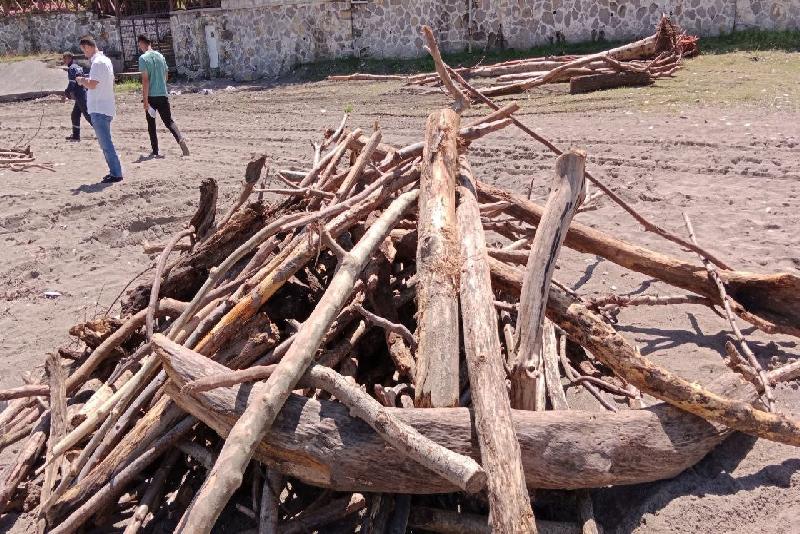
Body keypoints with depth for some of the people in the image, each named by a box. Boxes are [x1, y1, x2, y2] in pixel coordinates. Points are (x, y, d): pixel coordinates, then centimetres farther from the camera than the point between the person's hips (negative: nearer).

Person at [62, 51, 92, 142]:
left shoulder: (72, 68, -11)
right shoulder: (78, 67, 18)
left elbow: (72, 83, -19)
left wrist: (66, 94, -12)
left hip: (80, 96, -10)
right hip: (80, 96, 10)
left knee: (88, 115, -10)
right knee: (75, 115, 13)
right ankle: (76, 135, 17)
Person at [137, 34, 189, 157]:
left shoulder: (143, 58, -10)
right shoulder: (160, 56, 8)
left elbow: (145, 79, -15)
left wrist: (145, 100, -14)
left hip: (151, 96, -4)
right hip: (163, 95, 4)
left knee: (151, 124, 8)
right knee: (169, 121, 8)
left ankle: (155, 151, 10)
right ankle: (181, 139, -17)